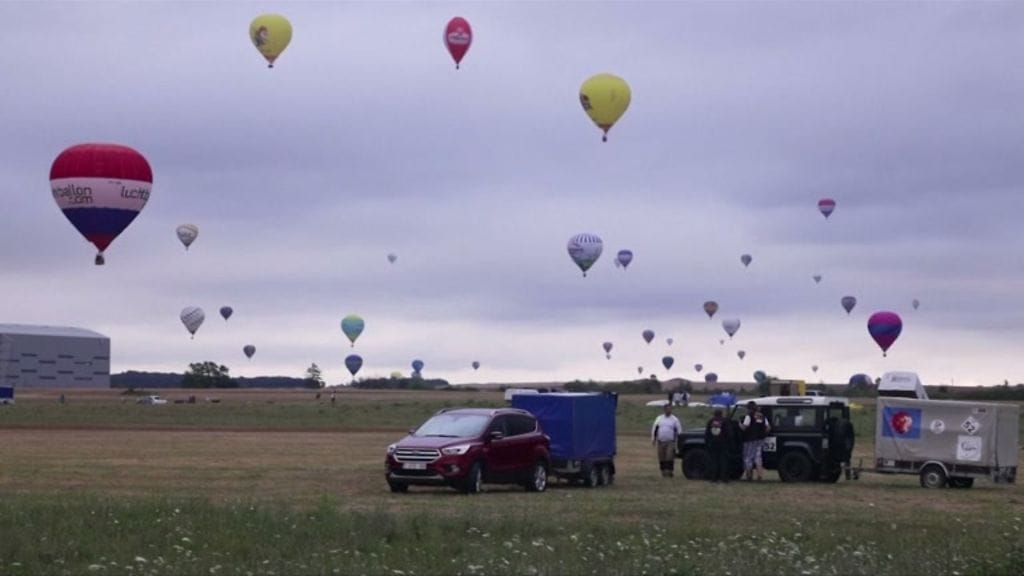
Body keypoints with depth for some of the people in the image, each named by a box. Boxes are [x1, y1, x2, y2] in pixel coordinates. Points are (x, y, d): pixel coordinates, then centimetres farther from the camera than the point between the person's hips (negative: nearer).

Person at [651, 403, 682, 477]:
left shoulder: (675, 420, 3)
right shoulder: (659, 419, 11)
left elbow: (679, 430, 3)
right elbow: (654, 428, 11)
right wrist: (653, 438, 4)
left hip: (670, 442, -3)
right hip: (660, 442, 3)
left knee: (669, 457, -13)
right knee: (662, 458, 5)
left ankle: (669, 472, -9)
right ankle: (663, 472, 14)